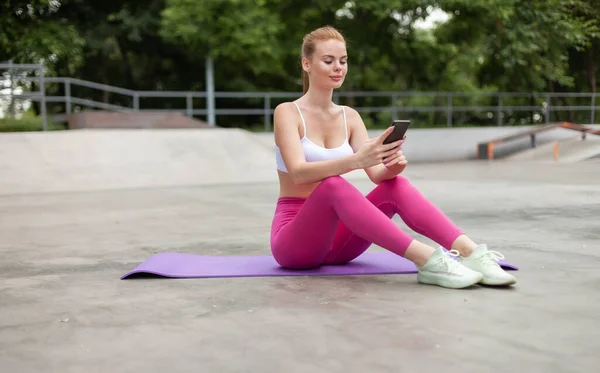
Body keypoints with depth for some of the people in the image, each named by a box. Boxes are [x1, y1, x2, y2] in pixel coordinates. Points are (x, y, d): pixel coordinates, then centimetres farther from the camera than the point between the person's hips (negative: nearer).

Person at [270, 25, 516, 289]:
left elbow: (377, 174, -4)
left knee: (396, 186, -22)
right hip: (293, 240, -5)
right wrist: (356, 159, -42)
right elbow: (298, 173, -26)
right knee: (333, 185, -36)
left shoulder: (349, 116, 9)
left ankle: (472, 254, -39)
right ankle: (426, 260, -46)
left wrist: (393, 166, -29)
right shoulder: (287, 112, -8)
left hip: (335, 237, 5)